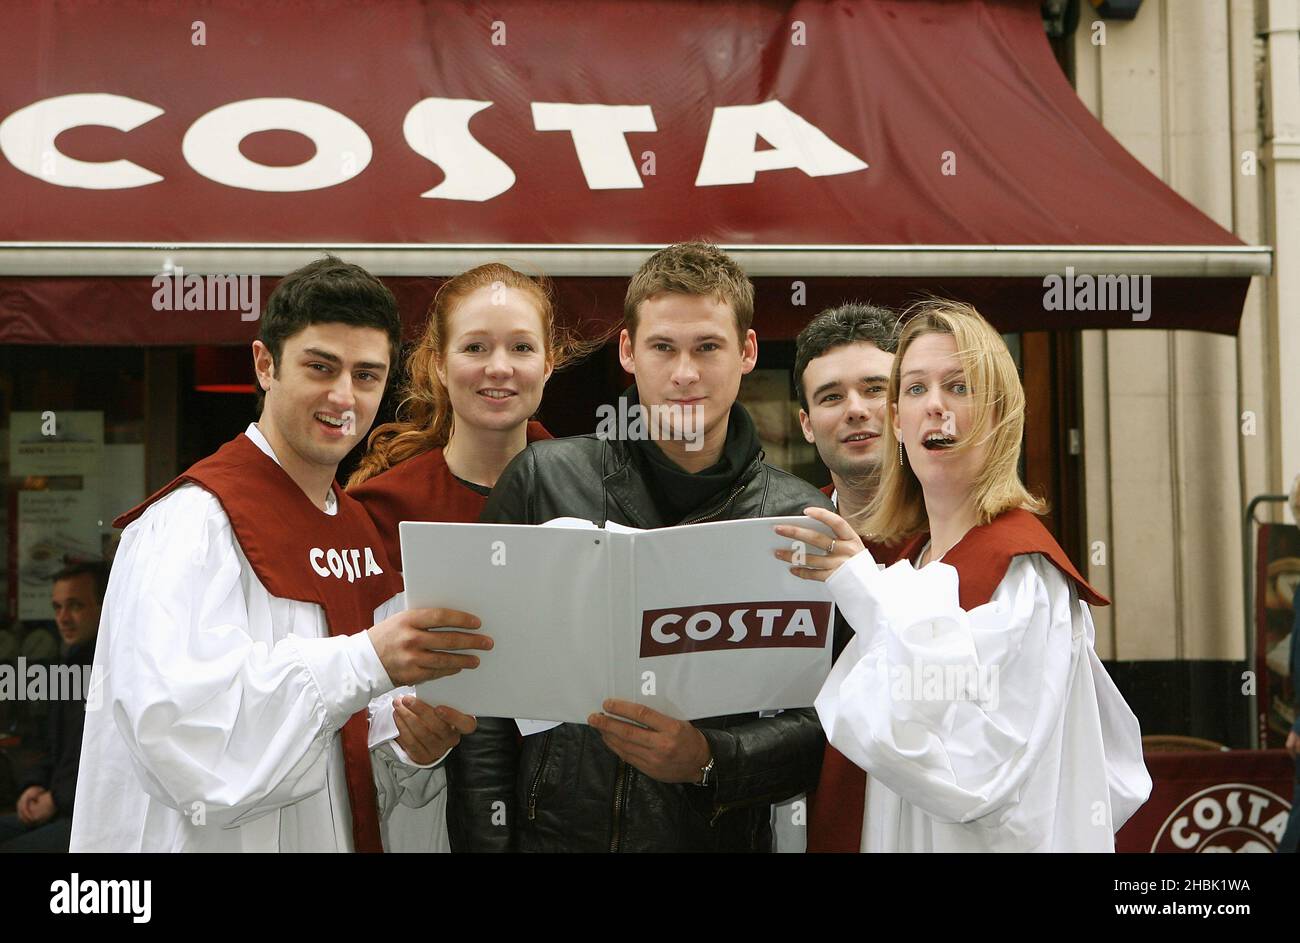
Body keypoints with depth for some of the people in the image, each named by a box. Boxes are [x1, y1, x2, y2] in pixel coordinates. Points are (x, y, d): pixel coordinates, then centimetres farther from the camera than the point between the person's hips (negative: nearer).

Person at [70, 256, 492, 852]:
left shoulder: (361, 533, 7)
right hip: (211, 843, -7)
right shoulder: (193, 519, -17)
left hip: (347, 837, 7)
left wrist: (417, 749, -12)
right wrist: (366, 662, -34)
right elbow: (176, 730, -30)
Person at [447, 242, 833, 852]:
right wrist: (486, 841, -9)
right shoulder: (543, 480, -3)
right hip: (550, 830, 0)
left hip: (717, 837, 0)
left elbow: (815, 725, -5)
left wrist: (707, 760, -21)